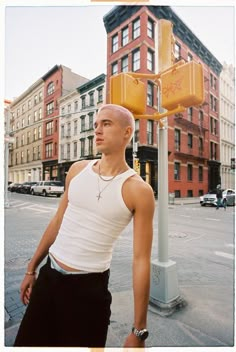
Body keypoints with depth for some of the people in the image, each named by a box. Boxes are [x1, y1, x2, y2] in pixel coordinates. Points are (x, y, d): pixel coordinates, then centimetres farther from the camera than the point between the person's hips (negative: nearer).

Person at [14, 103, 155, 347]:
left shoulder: (138, 190, -15)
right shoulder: (77, 170, 0)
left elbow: (141, 260, -14)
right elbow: (58, 221, 8)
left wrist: (138, 330, -11)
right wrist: (31, 268, 13)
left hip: (89, 286, -4)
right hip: (48, 275, 5)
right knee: (27, 342, 19)